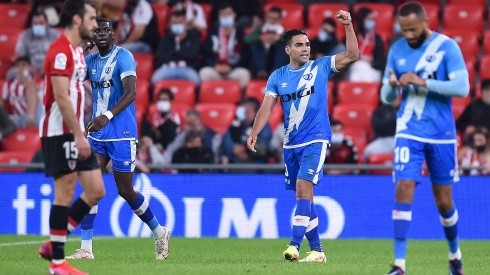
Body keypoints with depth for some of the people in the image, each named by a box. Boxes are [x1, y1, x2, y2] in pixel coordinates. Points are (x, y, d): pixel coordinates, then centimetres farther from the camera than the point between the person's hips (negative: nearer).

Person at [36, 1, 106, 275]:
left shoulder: (77, 51, 16)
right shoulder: (61, 52, -15)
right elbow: (61, 98, -21)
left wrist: (81, 133, 16)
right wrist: (79, 135, -23)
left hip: (75, 132, 10)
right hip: (60, 132, -10)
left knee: (96, 191, 6)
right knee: (65, 193, -7)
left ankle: (53, 244, 13)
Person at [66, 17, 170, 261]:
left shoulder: (123, 57, -12)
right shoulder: (90, 60, 10)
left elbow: (130, 92, -24)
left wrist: (107, 116, -37)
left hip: (122, 134, -6)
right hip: (97, 134, 6)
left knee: (125, 190, 2)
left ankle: (159, 233, 24)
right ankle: (86, 248, -4)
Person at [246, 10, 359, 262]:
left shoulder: (321, 66, 0)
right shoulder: (278, 77, 6)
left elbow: (353, 55, -8)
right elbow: (266, 108, 1)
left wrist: (348, 26, -17)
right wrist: (254, 133, -13)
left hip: (315, 140, -5)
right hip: (291, 144, 5)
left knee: (303, 187, -20)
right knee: (302, 194, 8)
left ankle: (295, 244, -26)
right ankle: (316, 249, 16)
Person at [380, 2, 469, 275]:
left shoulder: (447, 46, -7)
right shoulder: (397, 50, 4)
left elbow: (462, 87, -16)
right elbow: (387, 97, 8)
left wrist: (423, 82, -23)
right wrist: (392, 86, -16)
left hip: (441, 134, -2)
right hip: (409, 133, 2)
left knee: (444, 201, 8)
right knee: (403, 190, -14)